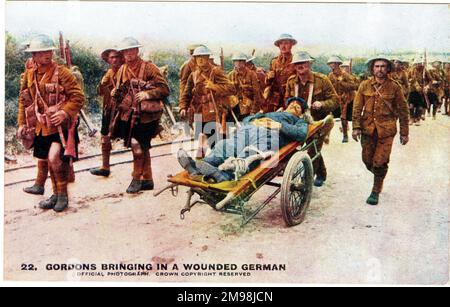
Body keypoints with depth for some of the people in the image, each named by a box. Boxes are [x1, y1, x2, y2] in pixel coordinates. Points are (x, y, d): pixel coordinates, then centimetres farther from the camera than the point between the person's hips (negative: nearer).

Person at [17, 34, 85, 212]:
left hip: (61, 125, -6)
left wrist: (64, 112, -26)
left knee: (54, 158, -20)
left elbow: (78, 97, -14)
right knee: (49, 161, 15)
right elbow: (23, 100, 14)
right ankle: (56, 194, 32)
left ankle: (63, 194, 1)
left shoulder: (61, 72, -12)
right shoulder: (29, 75, 4)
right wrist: (22, 123, 10)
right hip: (41, 126, 6)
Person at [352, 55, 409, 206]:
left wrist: (404, 132, 2)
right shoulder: (365, 85, 1)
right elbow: (357, 107, 4)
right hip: (367, 128, 3)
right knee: (367, 159, 11)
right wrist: (356, 127, -4)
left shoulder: (394, 87, -4)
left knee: (380, 163, -2)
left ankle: (376, 192, 15)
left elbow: (403, 110, 2)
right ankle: (379, 176, 40)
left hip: (386, 130, -2)